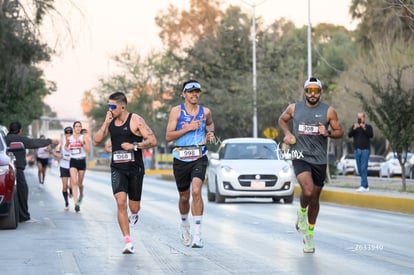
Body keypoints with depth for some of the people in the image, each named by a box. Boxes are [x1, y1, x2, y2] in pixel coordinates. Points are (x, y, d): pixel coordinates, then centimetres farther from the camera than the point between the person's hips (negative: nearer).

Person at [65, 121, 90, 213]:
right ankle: (76, 203, -23)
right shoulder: (69, 138, 5)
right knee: (74, 182, -16)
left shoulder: (84, 137, -2)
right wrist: (67, 148, -2)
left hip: (82, 161, 0)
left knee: (80, 183, 12)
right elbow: (66, 146, 20)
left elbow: (88, 150, -8)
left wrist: (82, 143, -20)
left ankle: (81, 195, 46)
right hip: (73, 161, 0)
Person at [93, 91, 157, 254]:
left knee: (134, 206, 8)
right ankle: (128, 242, -14)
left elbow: (152, 141, -10)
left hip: (135, 168, -3)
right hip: (117, 168, 3)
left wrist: (134, 146, -20)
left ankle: (133, 215, 49)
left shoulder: (136, 121, -8)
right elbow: (96, 142, 5)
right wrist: (106, 123, -4)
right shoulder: (110, 121, 7)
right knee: (121, 202, -16)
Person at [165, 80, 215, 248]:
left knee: (196, 191, -22)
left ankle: (197, 234, -23)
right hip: (181, 159, 0)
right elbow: (168, 136, -7)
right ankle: (184, 225, 42)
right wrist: (188, 128, -16)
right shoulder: (176, 111, -1)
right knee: (184, 197, 12)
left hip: (199, 158, 0)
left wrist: (210, 132, 10)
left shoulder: (205, 112, 7)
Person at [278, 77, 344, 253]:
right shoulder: (294, 108, 1)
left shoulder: (328, 111, 0)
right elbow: (282, 120, 20)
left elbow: (340, 132, 6)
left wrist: (328, 133, -15)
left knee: (315, 200, 11)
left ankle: (310, 235, 28)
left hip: (319, 160, 2)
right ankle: (302, 212, 8)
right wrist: (287, 133, 1)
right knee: (308, 191, -26)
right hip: (300, 158, -2)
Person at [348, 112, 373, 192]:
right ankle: (366, 186, 12)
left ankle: (363, 186, -17)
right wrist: (354, 129, -19)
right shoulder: (354, 126, 12)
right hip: (357, 150, 4)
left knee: (363, 168, -13)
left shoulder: (368, 126, 3)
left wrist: (365, 129, -26)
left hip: (365, 150, -4)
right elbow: (349, 135, -2)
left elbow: (371, 135, -12)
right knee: (360, 169, 5)